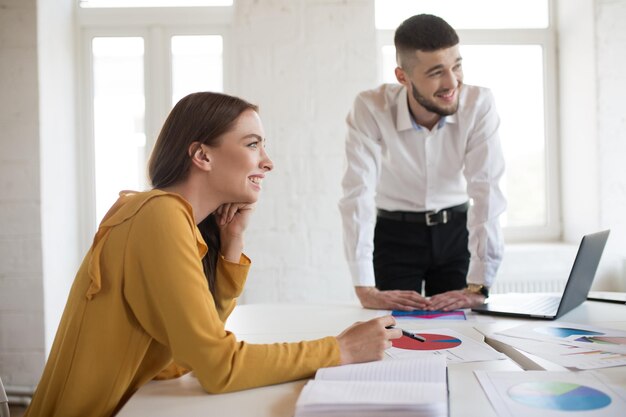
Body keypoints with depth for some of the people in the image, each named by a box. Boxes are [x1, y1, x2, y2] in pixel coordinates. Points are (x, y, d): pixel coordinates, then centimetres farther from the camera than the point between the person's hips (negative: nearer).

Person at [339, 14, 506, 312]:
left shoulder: (479, 104, -18)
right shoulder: (370, 108, -23)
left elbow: (486, 190, -22)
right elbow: (358, 194, -28)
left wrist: (478, 286, -30)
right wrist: (365, 290, -35)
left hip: (455, 231, 2)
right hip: (395, 234, -1)